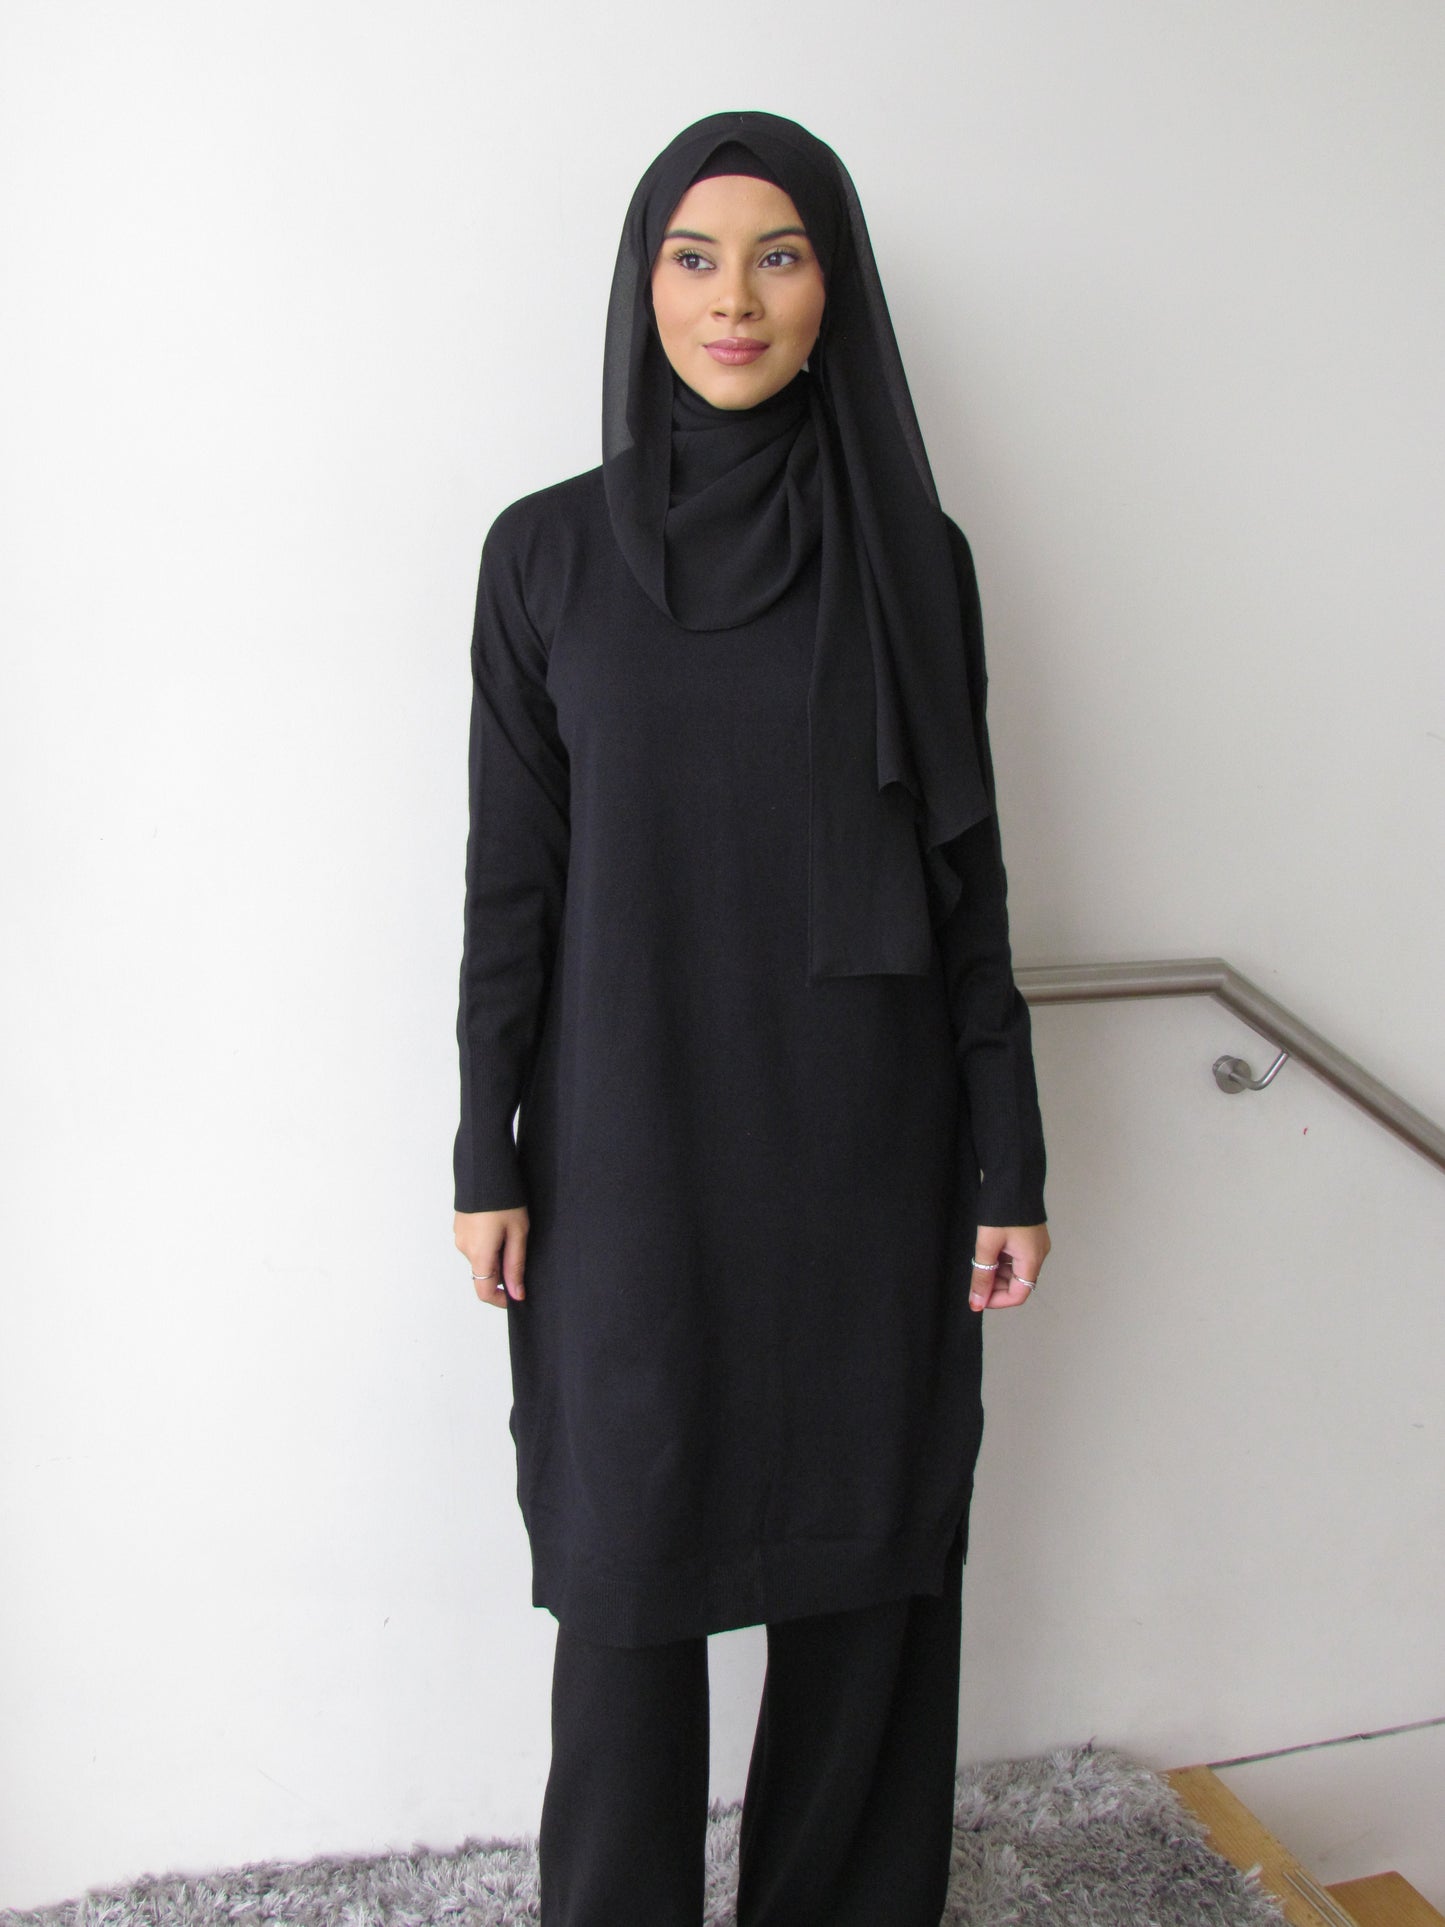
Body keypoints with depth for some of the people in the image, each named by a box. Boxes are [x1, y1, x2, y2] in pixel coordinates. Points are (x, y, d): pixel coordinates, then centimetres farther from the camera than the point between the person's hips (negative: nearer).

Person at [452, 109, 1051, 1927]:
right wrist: (489, 1158, -2)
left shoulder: (912, 552, 1)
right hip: (635, 1146, -1)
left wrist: (1010, 1163, 0)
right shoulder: (546, 552, -1)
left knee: (870, 1550, 13)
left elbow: (968, 871, 2)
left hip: (867, 1145, 1)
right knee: (629, 1565, 8)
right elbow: (511, 872, 0)